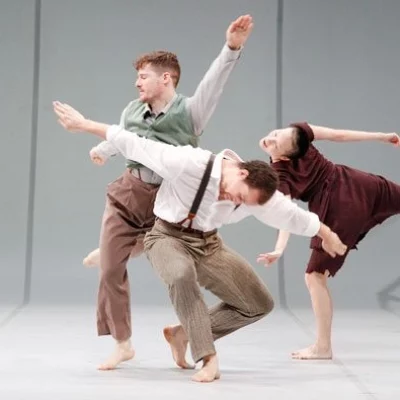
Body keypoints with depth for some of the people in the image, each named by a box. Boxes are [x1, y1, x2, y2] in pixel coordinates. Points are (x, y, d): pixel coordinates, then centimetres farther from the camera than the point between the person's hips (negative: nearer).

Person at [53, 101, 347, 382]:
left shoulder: (255, 193, -15)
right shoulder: (190, 163, -30)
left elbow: (294, 215, 2)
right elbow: (135, 145, -25)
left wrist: (327, 235, 17)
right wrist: (85, 124, -20)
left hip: (207, 243, 6)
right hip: (168, 237, -5)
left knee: (260, 305, 1)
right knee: (183, 275, -42)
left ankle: (183, 333, 11)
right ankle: (208, 357, -32)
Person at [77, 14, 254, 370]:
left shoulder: (189, 112, -11)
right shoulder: (132, 110, 1)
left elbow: (215, 82, -27)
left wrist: (232, 47, -43)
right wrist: (103, 151, 43)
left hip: (165, 201, -3)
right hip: (126, 194, 3)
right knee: (111, 268, 0)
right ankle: (123, 344, 15)